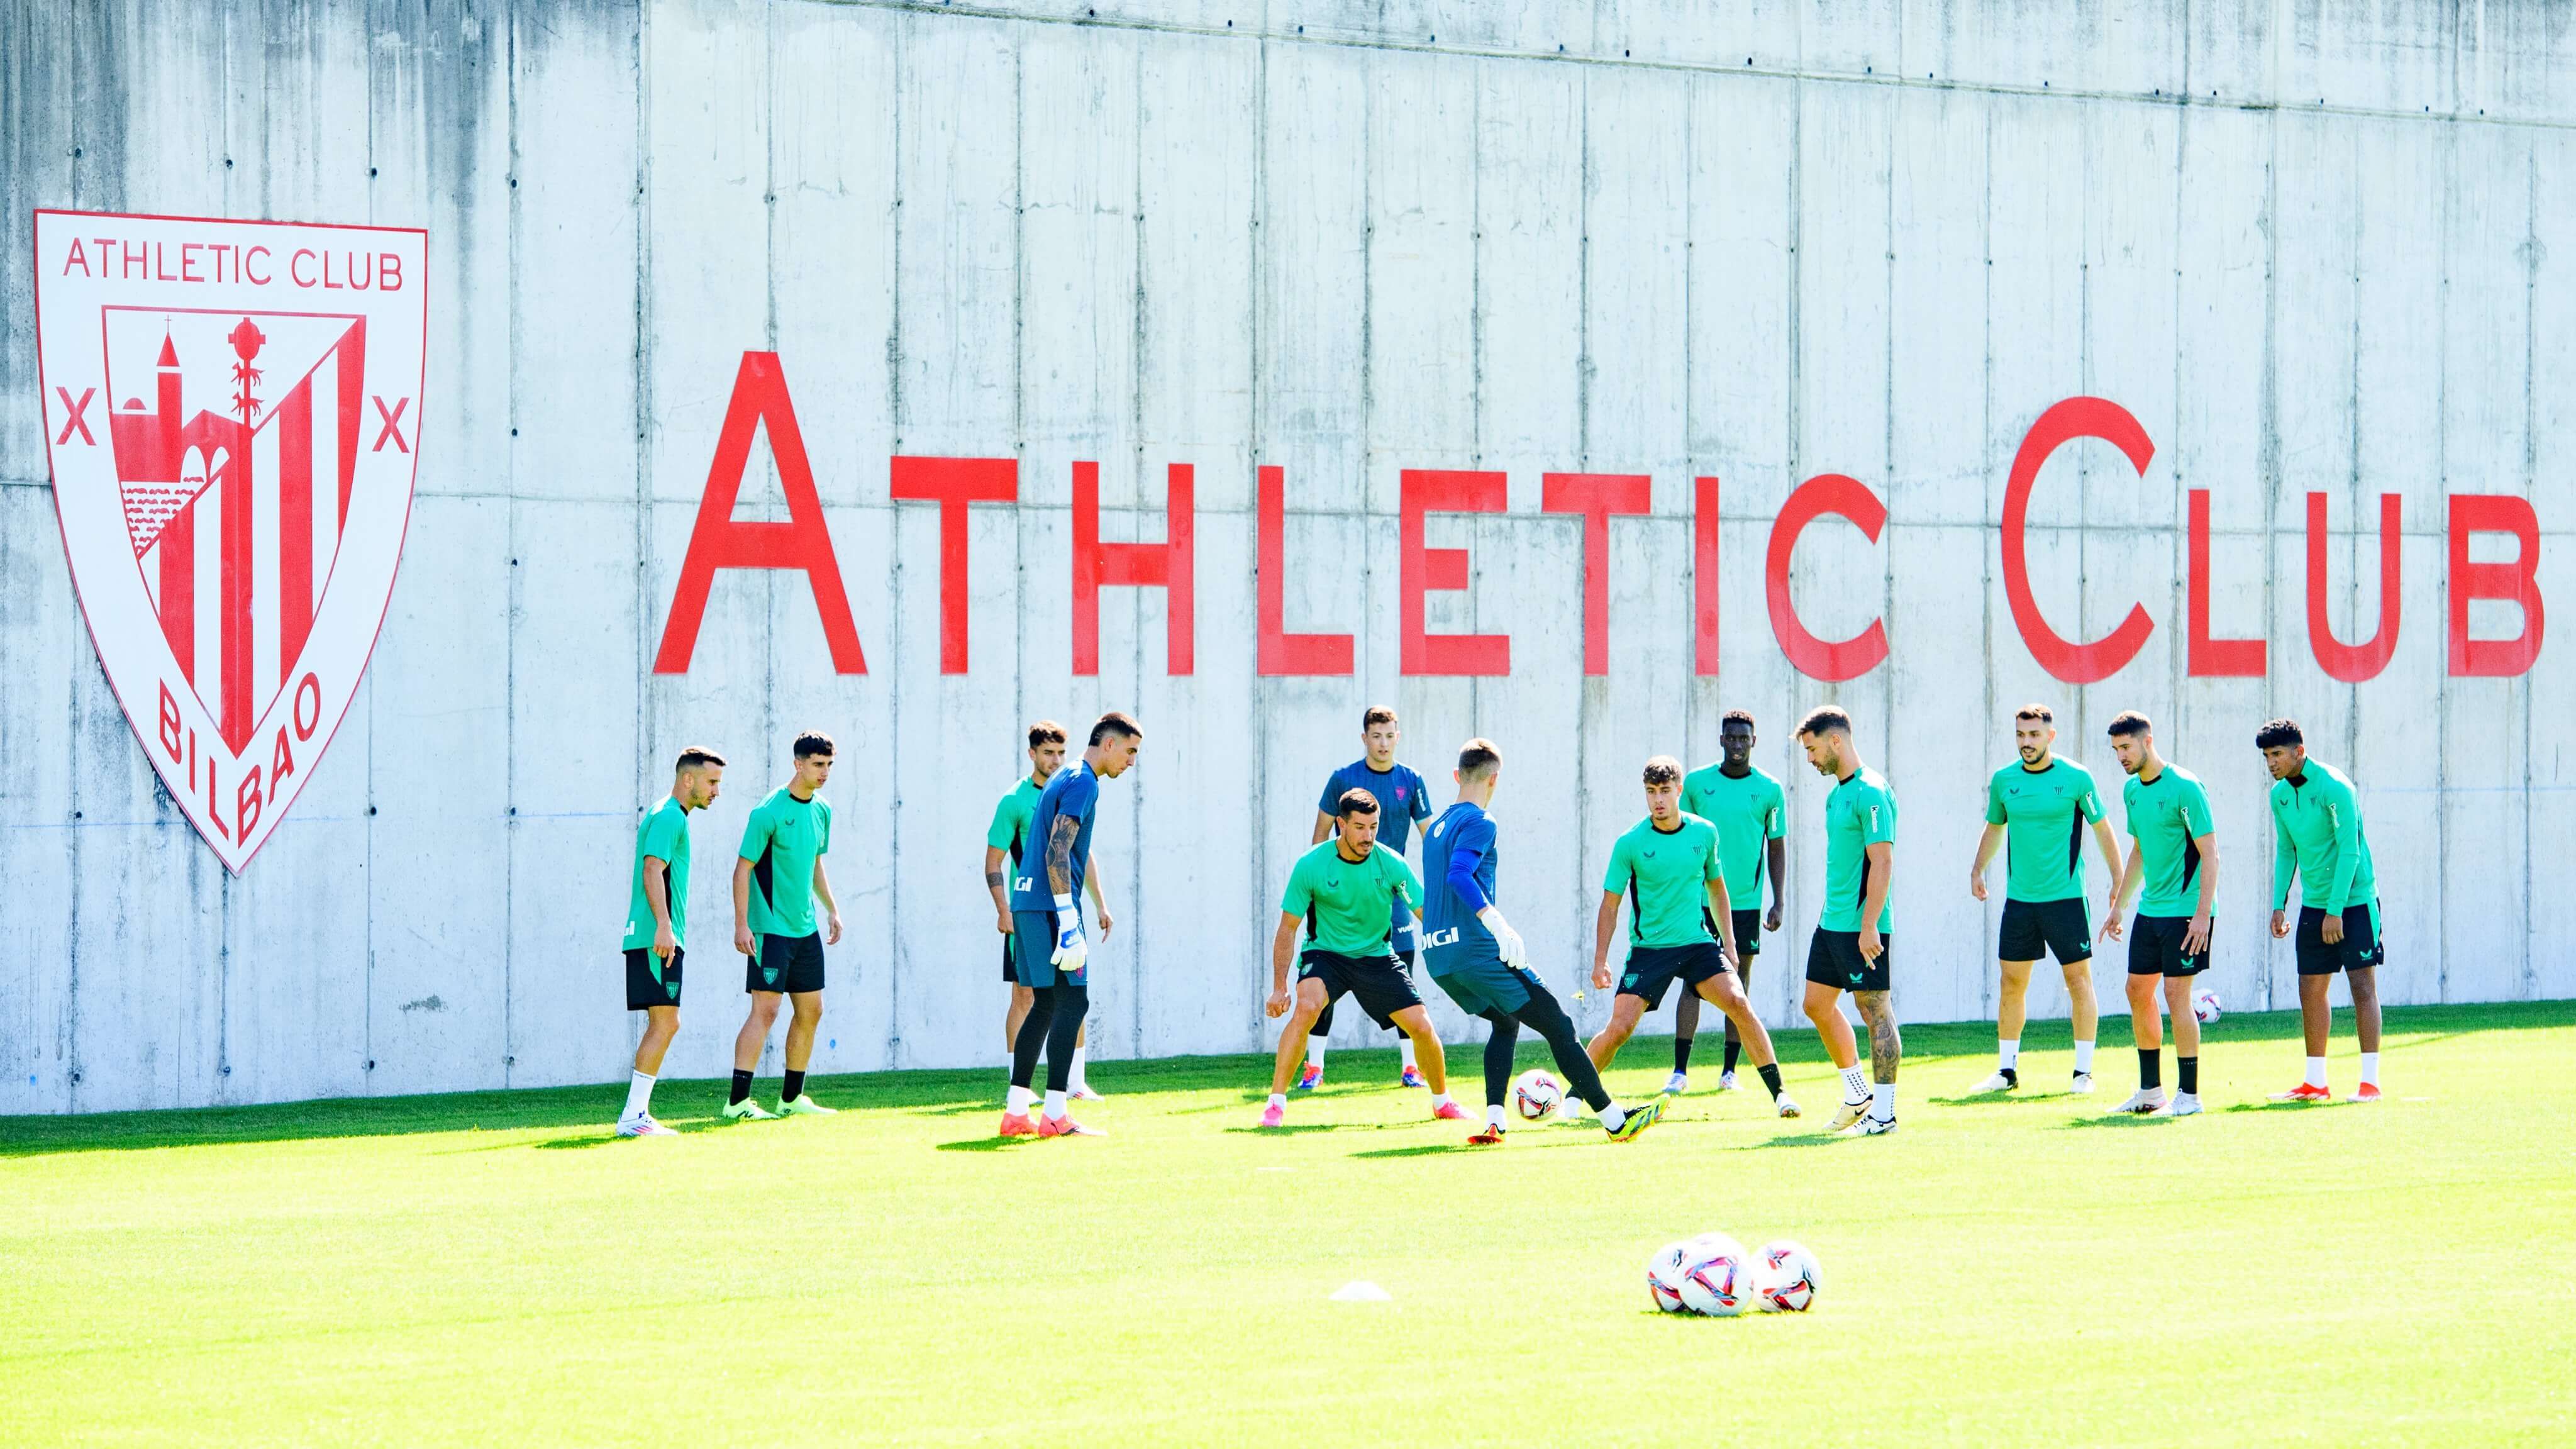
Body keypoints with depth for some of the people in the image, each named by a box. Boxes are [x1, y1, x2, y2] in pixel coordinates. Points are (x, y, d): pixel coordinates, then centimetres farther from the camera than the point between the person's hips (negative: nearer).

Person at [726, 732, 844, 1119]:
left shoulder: (822, 810, 10)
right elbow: (743, 869, -13)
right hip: (770, 928, -8)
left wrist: (831, 909, 19)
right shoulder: (769, 812, -14)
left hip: (806, 928, 8)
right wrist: (741, 924, -18)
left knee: (811, 1011, 11)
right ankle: (738, 1101, -12)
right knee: (766, 1008, -13)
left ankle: (792, 1098, 21)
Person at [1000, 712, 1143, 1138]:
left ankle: (1015, 1113, 12)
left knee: (1046, 1004, 12)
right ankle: (1056, 1115, -12)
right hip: (1050, 906, -10)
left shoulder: (1066, 780, 21)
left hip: (1029, 901, 10)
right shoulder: (1083, 783, -11)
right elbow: (1057, 853, -19)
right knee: (1072, 1001, -9)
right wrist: (1068, 922, -22)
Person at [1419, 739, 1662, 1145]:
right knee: (1559, 1027, -2)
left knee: (1506, 1022, 26)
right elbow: (1459, 876, -24)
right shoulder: (1478, 823, -8)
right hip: (1477, 949, -9)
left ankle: (1493, 1122, 8)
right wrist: (1497, 922, -33)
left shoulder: (1437, 828, 18)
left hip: (1437, 957, 9)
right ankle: (1615, 1120, -2)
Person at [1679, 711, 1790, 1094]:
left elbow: (1777, 848, 7)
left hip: (1746, 902, 0)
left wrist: (1779, 902, 2)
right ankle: (1680, 1071, -1)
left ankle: (1729, 1071, 12)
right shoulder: (1696, 782, 2)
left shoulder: (1769, 790, 1)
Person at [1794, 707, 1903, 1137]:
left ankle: (1883, 1112, -1)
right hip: (1832, 922, 10)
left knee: (1875, 1009, -5)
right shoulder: (1838, 792, 15)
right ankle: (1858, 1094, 25)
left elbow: (1882, 862, -20)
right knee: (1818, 1004, 14)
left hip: (1862, 925, -10)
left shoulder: (1870, 793, -15)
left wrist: (1869, 925, -24)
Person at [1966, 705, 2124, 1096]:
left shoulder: (2076, 778, -6)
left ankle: (2084, 1071, 5)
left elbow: (2101, 828, 3)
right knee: (2012, 983, 5)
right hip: (2018, 899, 3)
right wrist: (1978, 869, 7)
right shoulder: (2003, 780, 4)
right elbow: (1994, 828, 19)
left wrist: (2118, 880, 1)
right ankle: (2007, 1070, 13)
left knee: (2079, 981, -1)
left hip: (2066, 898, -3)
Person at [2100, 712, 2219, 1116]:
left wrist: (2203, 914, -21)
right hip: (2149, 910, 8)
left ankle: (2189, 1095, -2)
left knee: (2175, 993, -10)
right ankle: (2151, 1090, 18)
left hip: (2185, 910, -8)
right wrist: (2118, 907, 22)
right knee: (2138, 992, 9)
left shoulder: (2184, 787, -14)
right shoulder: (2132, 790, 10)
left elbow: (2209, 852, -16)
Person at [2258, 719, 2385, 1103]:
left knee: (2362, 985, -6)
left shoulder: (2334, 787, -17)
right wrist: (2279, 904, 6)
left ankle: (2370, 1081, -5)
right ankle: (2315, 1083, 11)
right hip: (2313, 904, 7)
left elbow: (2349, 851, -19)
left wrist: (2335, 911, -21)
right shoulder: (2280, 795, 5)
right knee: (2311, 990, 5)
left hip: (2354, 899, -7)